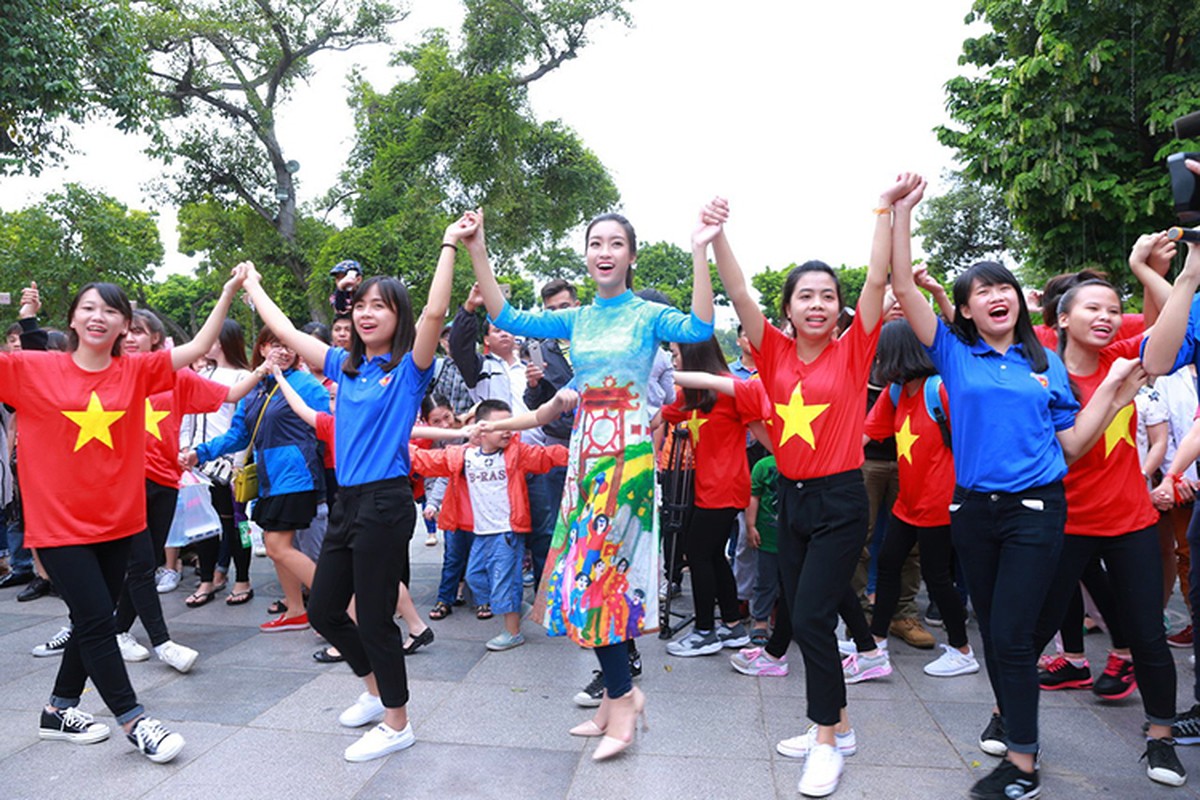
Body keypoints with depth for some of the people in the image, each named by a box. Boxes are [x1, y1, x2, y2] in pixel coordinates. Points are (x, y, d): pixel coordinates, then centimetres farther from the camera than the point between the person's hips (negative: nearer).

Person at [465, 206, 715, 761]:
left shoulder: (647, 315, -2)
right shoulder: (576, 320, 12)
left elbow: (698, 329, -21)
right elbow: (507, 318, 5)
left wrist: (700, 252, -29)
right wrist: (476, 252, -1)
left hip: (628, 449, -6)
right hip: (586, 446, 6)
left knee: (594, 566, -9)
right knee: (593, 569, 8)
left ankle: (620, 697, 9)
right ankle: (619, 693, 23)